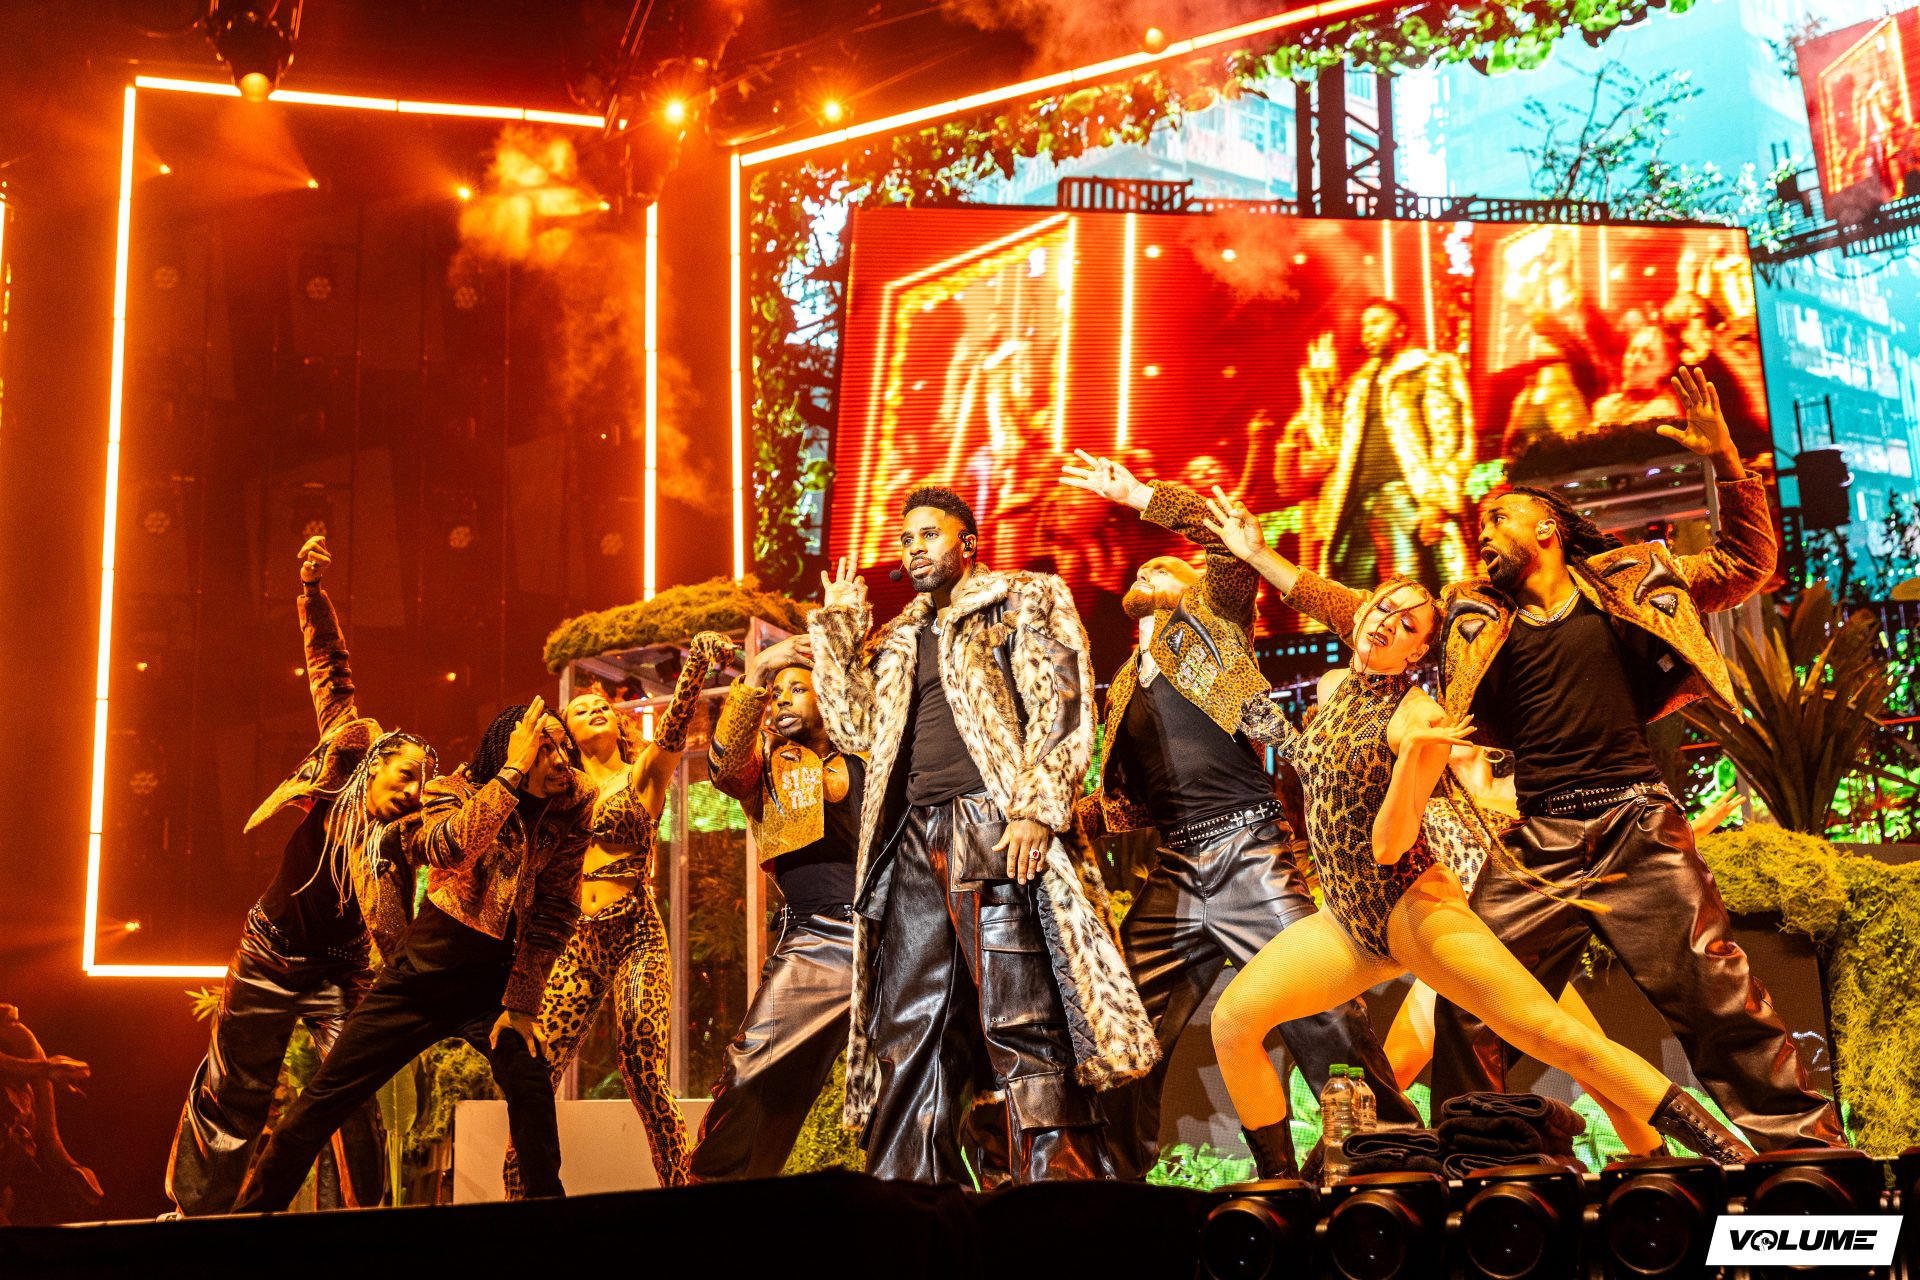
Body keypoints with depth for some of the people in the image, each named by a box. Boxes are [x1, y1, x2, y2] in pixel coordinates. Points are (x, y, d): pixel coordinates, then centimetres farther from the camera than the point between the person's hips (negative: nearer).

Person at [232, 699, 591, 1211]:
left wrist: (521, 1001, -12)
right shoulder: (453, 791, -11)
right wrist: (513, 772, -36)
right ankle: (253, 1209, 16)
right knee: (326, 1097, -1)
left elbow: (554, 914, -5)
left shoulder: (568, 808, -7)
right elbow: (451, 849, -34)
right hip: (423, 974, -1)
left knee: (530, 1083, -24)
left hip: (494, 978, 1)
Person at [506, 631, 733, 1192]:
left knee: (644, 1077, -13)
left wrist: (698, 658, -28)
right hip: (576, 943, 4)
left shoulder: (644, 774, 7)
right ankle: (517, 1194, 6)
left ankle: (682, 1189, -4)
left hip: (635, 936, -4)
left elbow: (676, 720, -11)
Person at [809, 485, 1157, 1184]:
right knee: (910, 1032, 3)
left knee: (1021, 1021, -11)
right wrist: (837, 622, 18)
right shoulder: (896, 641, 26)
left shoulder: (1024, 601, 9)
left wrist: (1034, 810, -14)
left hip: (995, 831, -6)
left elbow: (1061, 706, -3)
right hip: (915, 844, 6)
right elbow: (854, 726, 16)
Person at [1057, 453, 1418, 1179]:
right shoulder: (1124, 690, 24)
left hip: (1248, 853, -6)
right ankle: (1119, 1175, 12)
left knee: (1323, 1018, -10)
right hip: (1175, 872, 6)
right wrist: (1074, 813, 8)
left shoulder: (1208, 622, 10)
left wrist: (1140, 497, -5)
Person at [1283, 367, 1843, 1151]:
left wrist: (1724, 460, -3)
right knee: (1468, 1014, 1)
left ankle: (1808, 1150, 7)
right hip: (1535, 845, 3)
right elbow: (1365, 617, 17)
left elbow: (1746, 562, 11)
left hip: (1637, 829, -3)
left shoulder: (1627, 585, 9)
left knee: (1722, 1004, -4)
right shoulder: (1475, 619, 15)